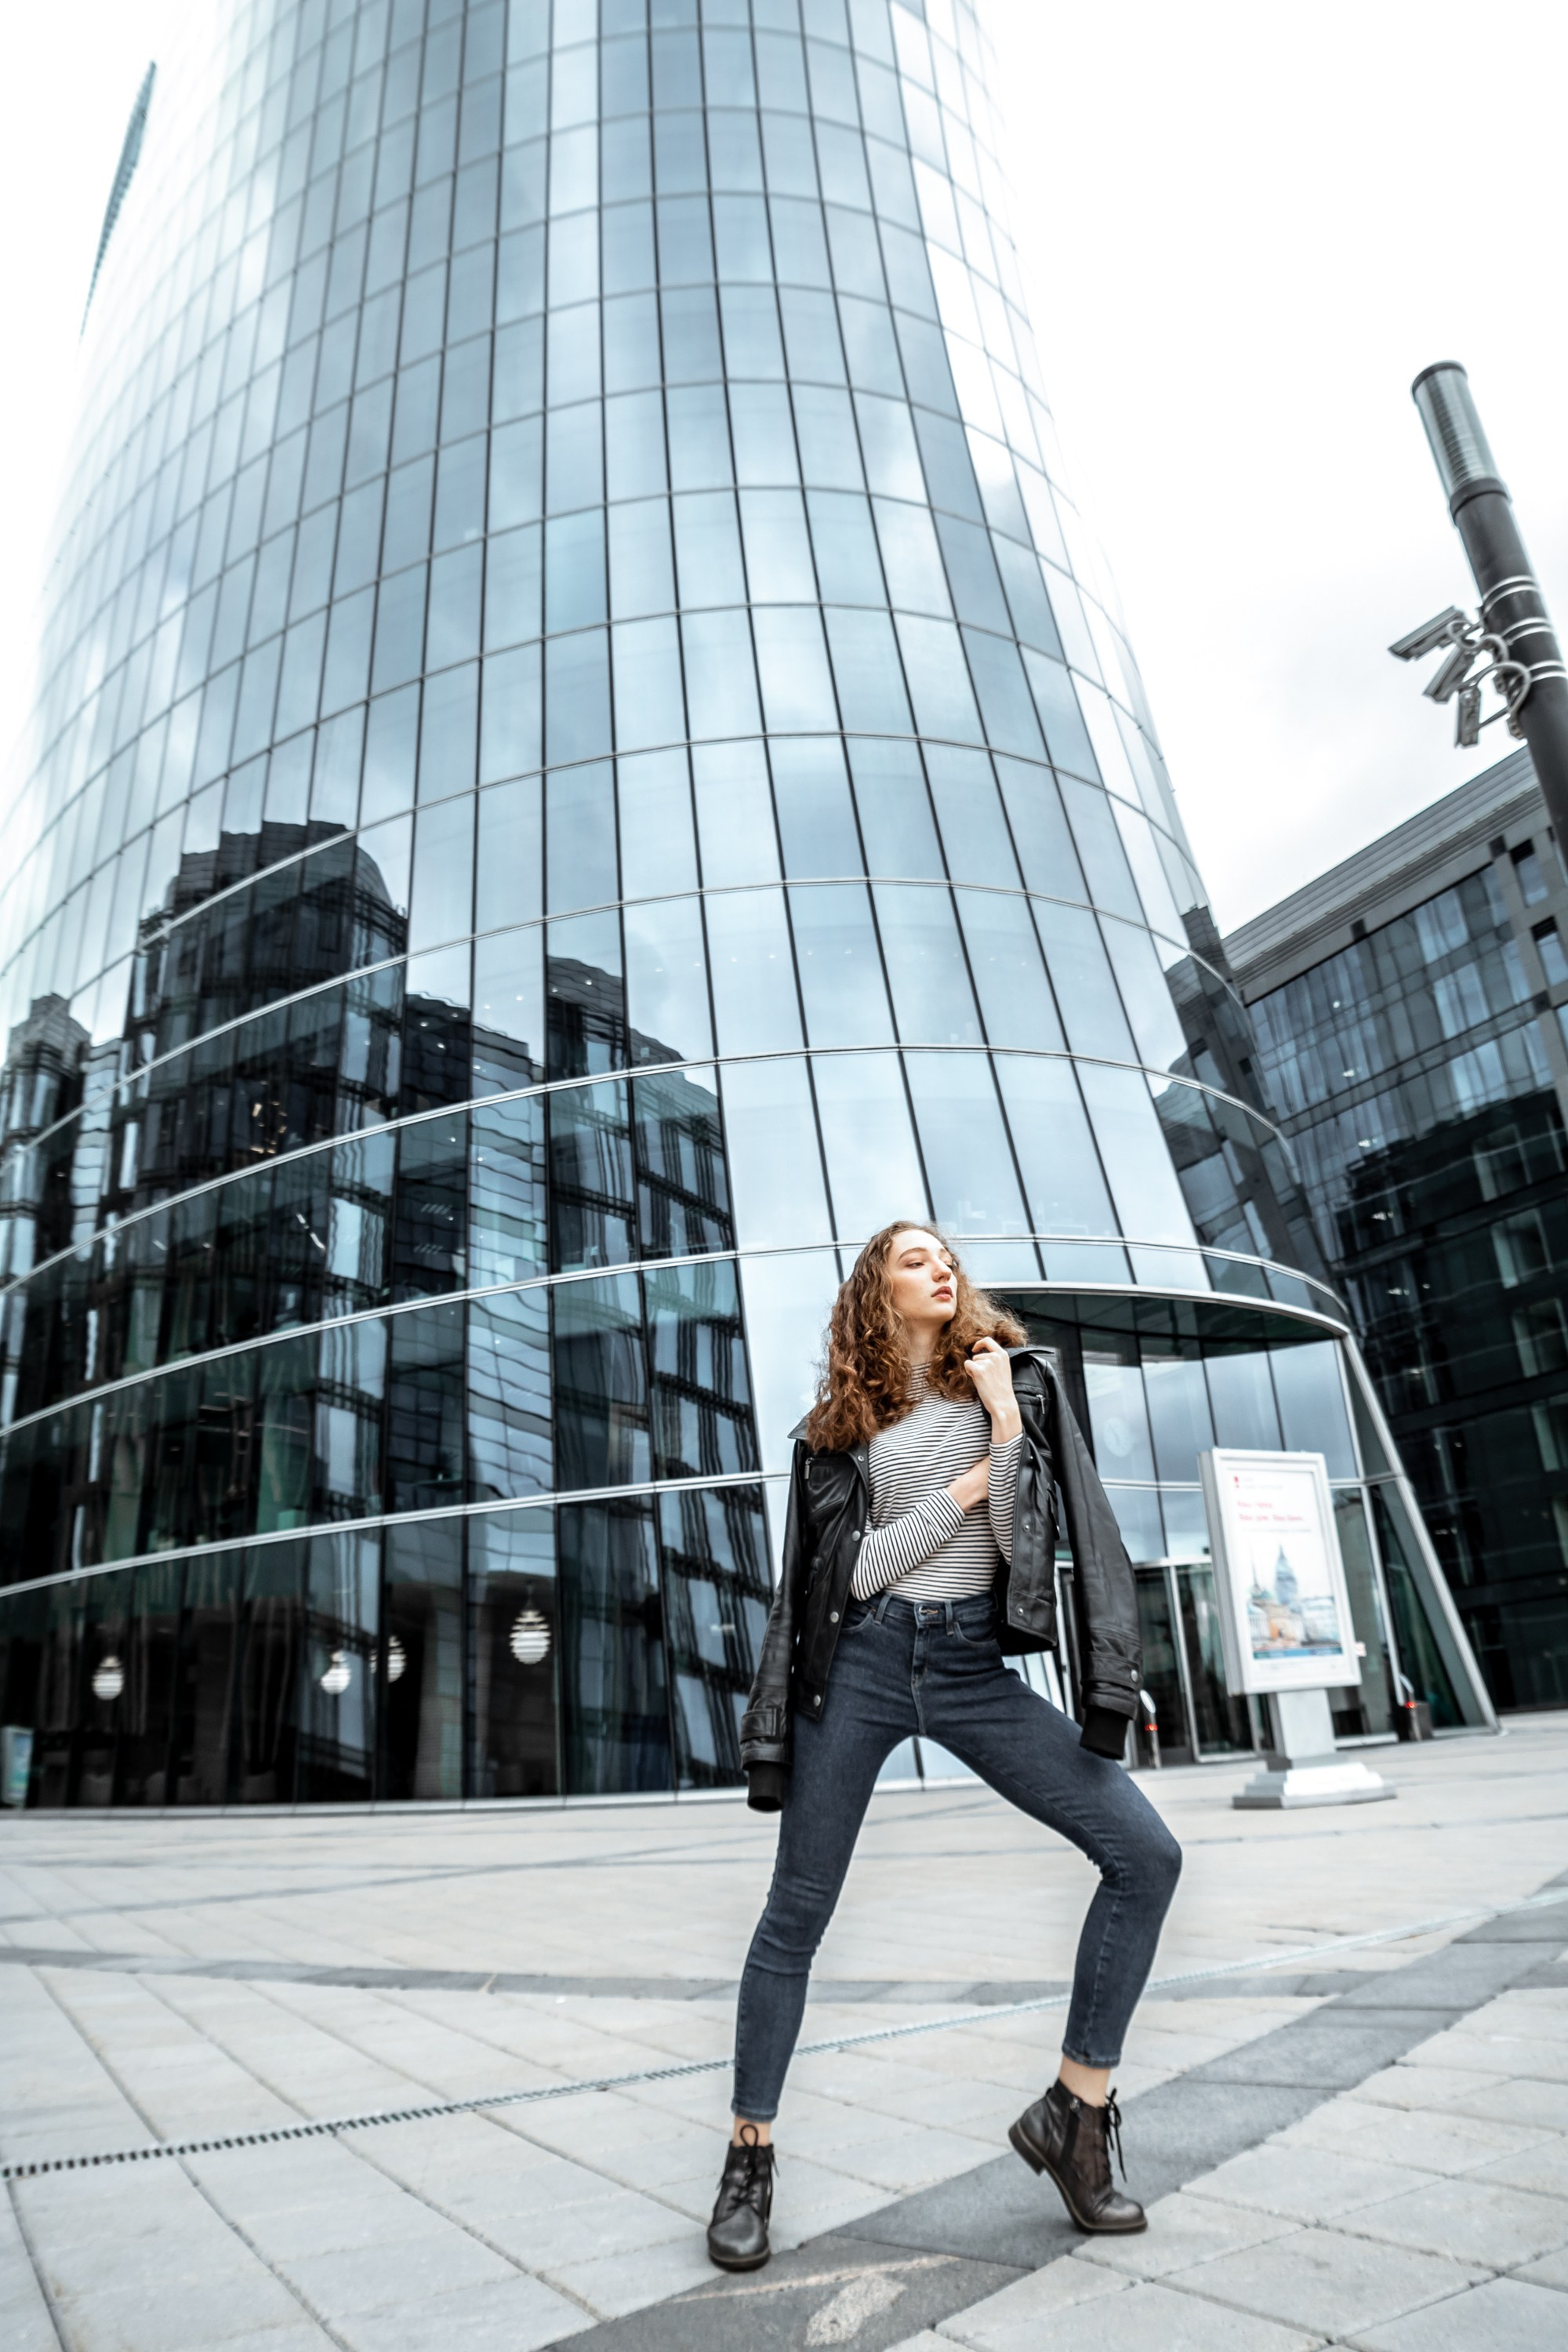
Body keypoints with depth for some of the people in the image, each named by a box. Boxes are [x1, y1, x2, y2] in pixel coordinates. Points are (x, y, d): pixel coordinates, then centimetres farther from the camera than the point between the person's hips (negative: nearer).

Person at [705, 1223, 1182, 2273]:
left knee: (1147, 1853, -9)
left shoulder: (1019, 1379, 5)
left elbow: (1024, 1540, -4)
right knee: (796, 1915, 4)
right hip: (860, 1663, -1)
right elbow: (848, 1570, -3)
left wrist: (1004, 1418, -13)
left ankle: (1076, 2111, 6)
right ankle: (750, 2157, 23)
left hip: (975, 1664, 1)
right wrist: (955, 1495, -8)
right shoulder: (839, 1423, 5)